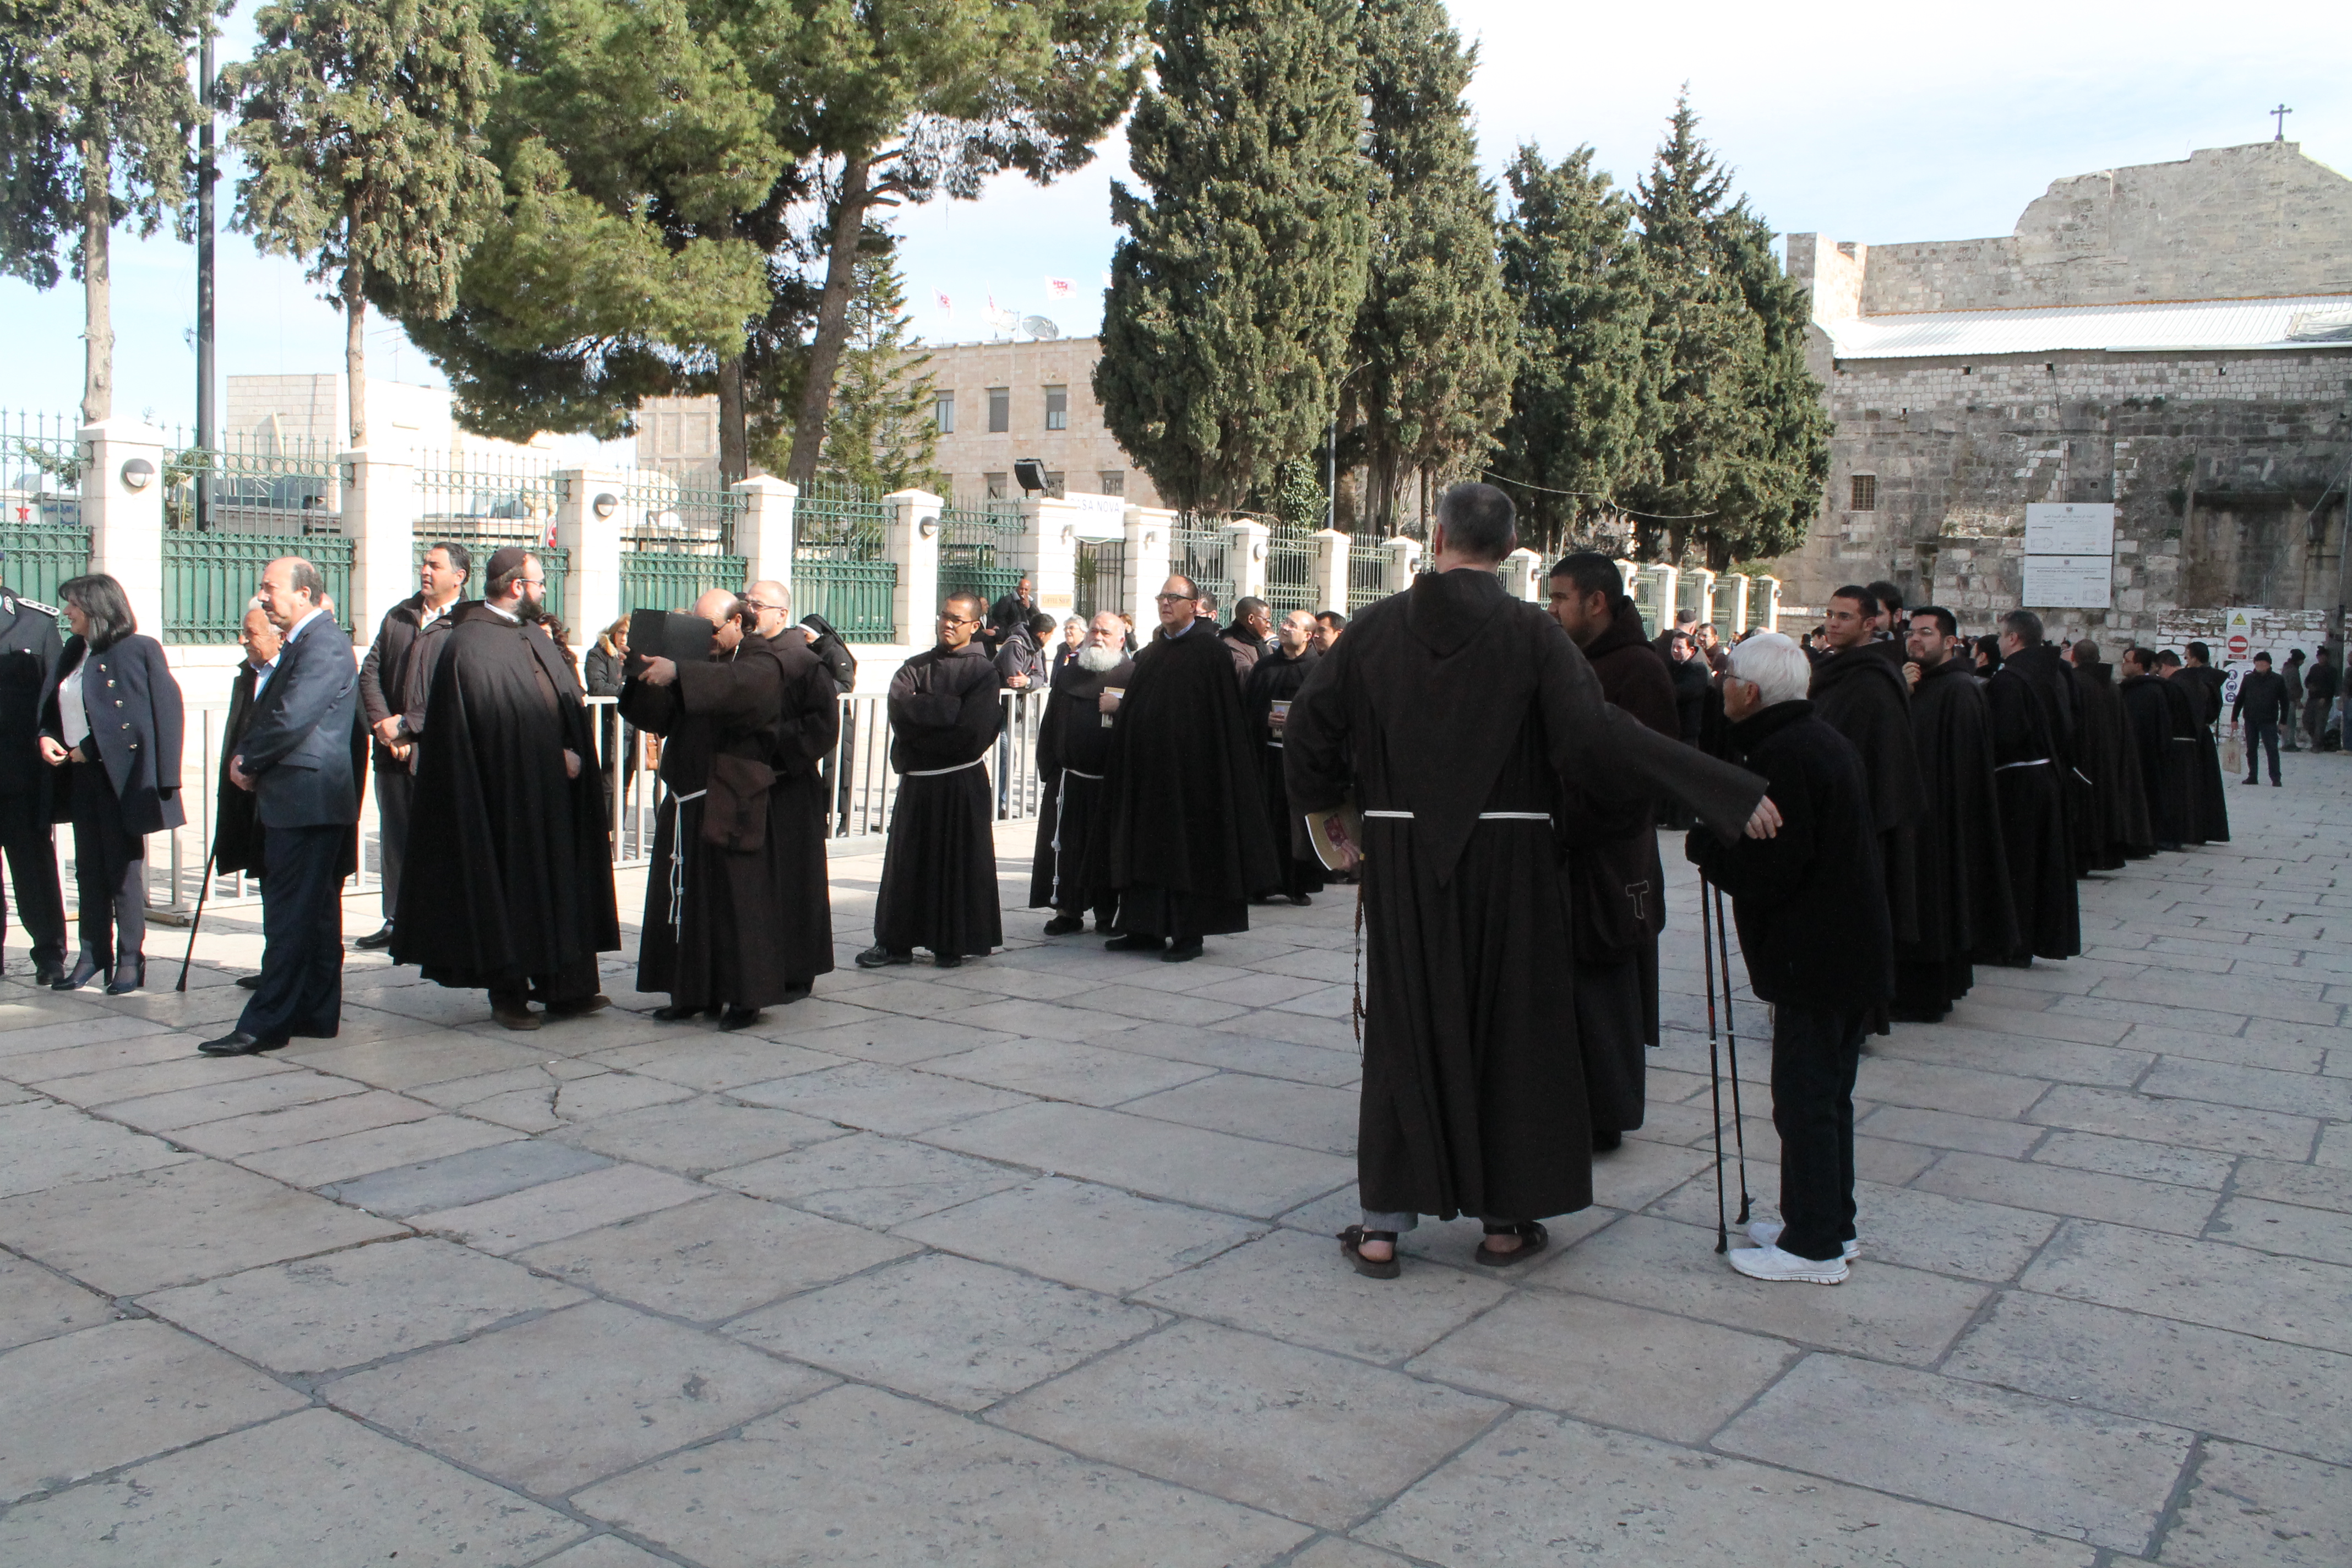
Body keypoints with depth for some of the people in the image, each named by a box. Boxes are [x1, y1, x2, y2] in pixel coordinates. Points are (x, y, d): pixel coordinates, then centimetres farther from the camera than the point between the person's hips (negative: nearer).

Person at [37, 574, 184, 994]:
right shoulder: (72, 652, 12)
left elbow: (167, 713, -13)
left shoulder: (140, 649, -8)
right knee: (89, 869, 11)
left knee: (124, 869, -1)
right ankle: (93, 954, 18)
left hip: (122, 776, -7)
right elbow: (50, 705, 18)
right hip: (81, 774, 7)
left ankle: (130, 958, 7)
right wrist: (46, 736, -4)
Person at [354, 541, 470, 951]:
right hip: (394, 748, 6)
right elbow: (370, 671, 11)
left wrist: (417, 732, -14)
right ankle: (396, 921, 20)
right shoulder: (398, 616, 14)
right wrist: (382, 720, -4)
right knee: (395, 837, 11)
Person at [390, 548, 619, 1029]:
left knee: (558, 881, 10)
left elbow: (568, 701, 10)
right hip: (507, 794, -8)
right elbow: (501, 720, -18)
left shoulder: (534, 637, 15)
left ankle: (566, 988, 18)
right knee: (511, 885, 1)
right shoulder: (469, 644, -11)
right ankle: (508, 993, 12)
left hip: (552, 788, 8)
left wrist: (573, 753, -6)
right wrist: (555, 755, -15)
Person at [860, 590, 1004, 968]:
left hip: (962, 784, -4)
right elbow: (901, 707, -9)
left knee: (959, 861, 3)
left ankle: (955, 942, 13)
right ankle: (896, 941, 12)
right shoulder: (916, 667, 11)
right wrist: (951, 708, -14)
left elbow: (972, 731, -14)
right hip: (917, 782, 4)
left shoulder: (983, 671, -2)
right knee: (907, 859, 5)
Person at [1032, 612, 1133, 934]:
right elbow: (1050, 724, 12)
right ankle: (1067, 911, 12)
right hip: (1069, 780, 3)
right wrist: (1048, 766, 6)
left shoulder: (1132, 676, 1)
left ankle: (1106, 913, 17)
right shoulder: (1068, 674, 12)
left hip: (1112, 782, -3)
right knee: (1066, 847, 3)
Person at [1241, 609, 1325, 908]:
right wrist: (1265, 719, -6)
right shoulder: (1264, 667, 12)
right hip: (1270, 754, 3)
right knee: (1273, 818, 1)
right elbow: (1246, 706, 11)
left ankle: (1301, 884, 8)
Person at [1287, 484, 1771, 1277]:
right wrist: (1732, 793, -16)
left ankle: (1382, 1226, 12)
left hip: (1400, 860, 2)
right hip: (1508, 861, -1)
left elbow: (1311, 724, 1)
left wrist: (1323, 807, 19)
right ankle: (1504, 1220, 20)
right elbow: (1596, 737, -19)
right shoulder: (1532, 633, -9)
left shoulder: (1377, 627, -2)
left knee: (1403, 1029, 10)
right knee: (1510, 1029, 11)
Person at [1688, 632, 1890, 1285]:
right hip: (1853, 951, 11)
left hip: (1815, 957, -11)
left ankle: (1815, 1244, 6)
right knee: (1827, 1094, 19)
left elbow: (1767, 873, -24)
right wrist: (1720, 843, 11)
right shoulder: (1826, 741, 12)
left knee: (1805, 1098, -2)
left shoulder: (1782, 757, -20)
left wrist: (1704, 845, -9)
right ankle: (1830, 1223, 29)